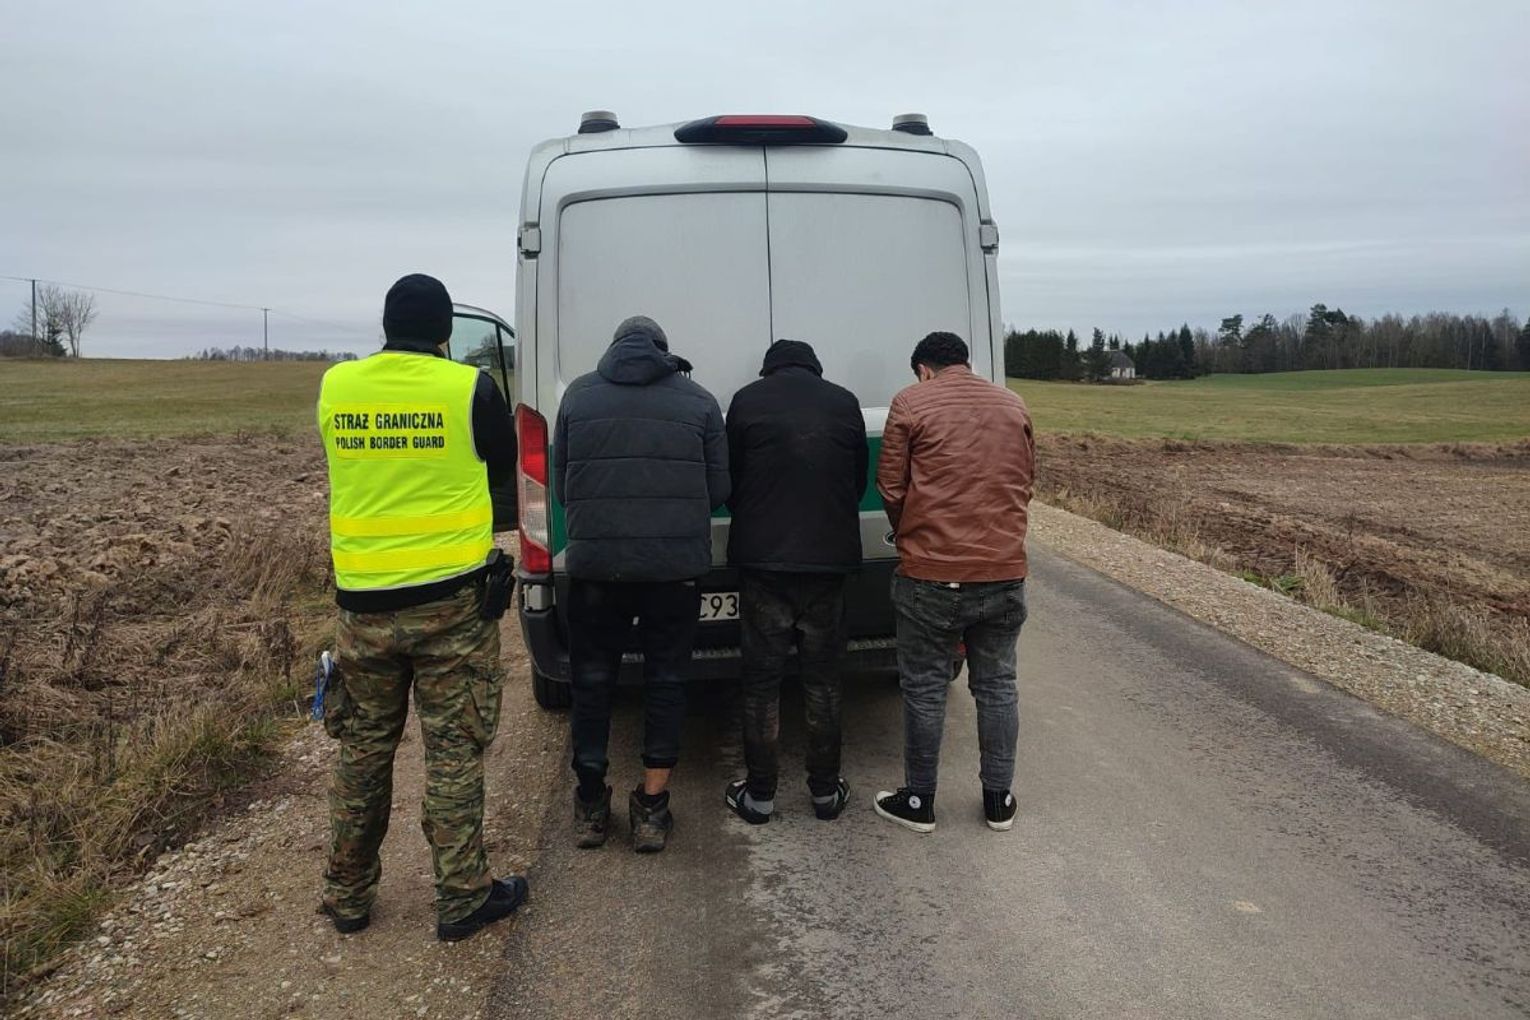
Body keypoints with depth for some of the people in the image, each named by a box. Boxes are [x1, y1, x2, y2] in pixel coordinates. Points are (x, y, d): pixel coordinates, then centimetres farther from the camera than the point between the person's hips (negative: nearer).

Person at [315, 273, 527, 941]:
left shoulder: (336, 386, 1)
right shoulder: (469, 388, -10)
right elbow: (503, 466, 5)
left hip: (363, 603, 3)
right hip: (450, 598, -3)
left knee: (363, 747, 17)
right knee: (453, 751, 7)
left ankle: (347, 895, 29)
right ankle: (462, 898, 17)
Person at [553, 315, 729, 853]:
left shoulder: (579, 394, 6)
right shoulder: (699, 400, 4)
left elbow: (558, 482, 10)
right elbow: (719, 489, 6)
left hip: (594, 562, 1)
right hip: (677, 564, 0)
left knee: (592, 678, 14)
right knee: (666, 679, 12)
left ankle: (591, 805, 23)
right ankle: (652, 809, 18)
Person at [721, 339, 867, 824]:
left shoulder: (746, 400, -1)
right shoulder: (845, 402, 5)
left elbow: (730, 481, 3)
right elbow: (860, 481, 12)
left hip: (762, 560, -2)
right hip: (829, 559, 2)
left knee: (761, 680, 7)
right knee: (823, 680, 13)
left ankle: (759, 795, 15)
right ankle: (826, 791, 21)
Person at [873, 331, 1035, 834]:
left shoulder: (911, 403, -3)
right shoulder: (1013, 405, 10)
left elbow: (891, 488, -2)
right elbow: (1025, 482, 16)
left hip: (931, 575, -4)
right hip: (1005, 572, 4)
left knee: (925, 689, 9)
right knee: (997, 686, 16)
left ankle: (919, 802, 21)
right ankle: (998, 800, 26)